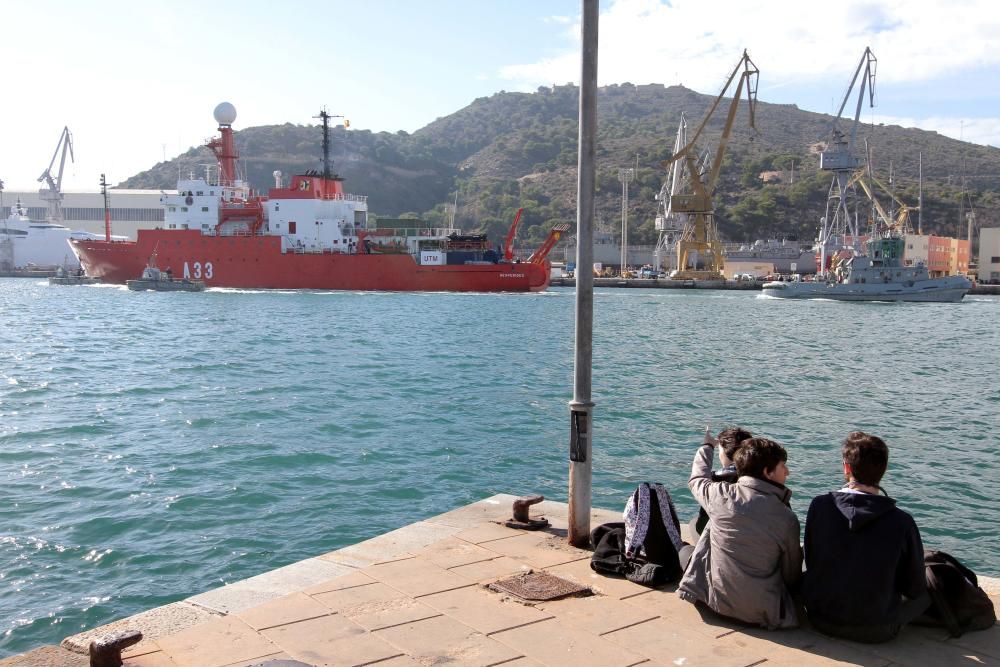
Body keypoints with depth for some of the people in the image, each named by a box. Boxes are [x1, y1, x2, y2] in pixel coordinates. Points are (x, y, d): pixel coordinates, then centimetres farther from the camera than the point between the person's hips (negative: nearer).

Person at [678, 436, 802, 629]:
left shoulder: (721, 495, -13)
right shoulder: (787, 518, -16)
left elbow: (697, 480, 13)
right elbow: (792, 576, -6)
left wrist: (707, 447, 31)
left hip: (716, 600, 0)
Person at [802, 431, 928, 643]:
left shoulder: (819, 505, -13)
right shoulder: (901, 522, -18)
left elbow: (811, 563, 0)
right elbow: (914, 588, -6)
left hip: (820, 620, 2)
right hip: (877, 631, -2)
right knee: (926, 592, 21)